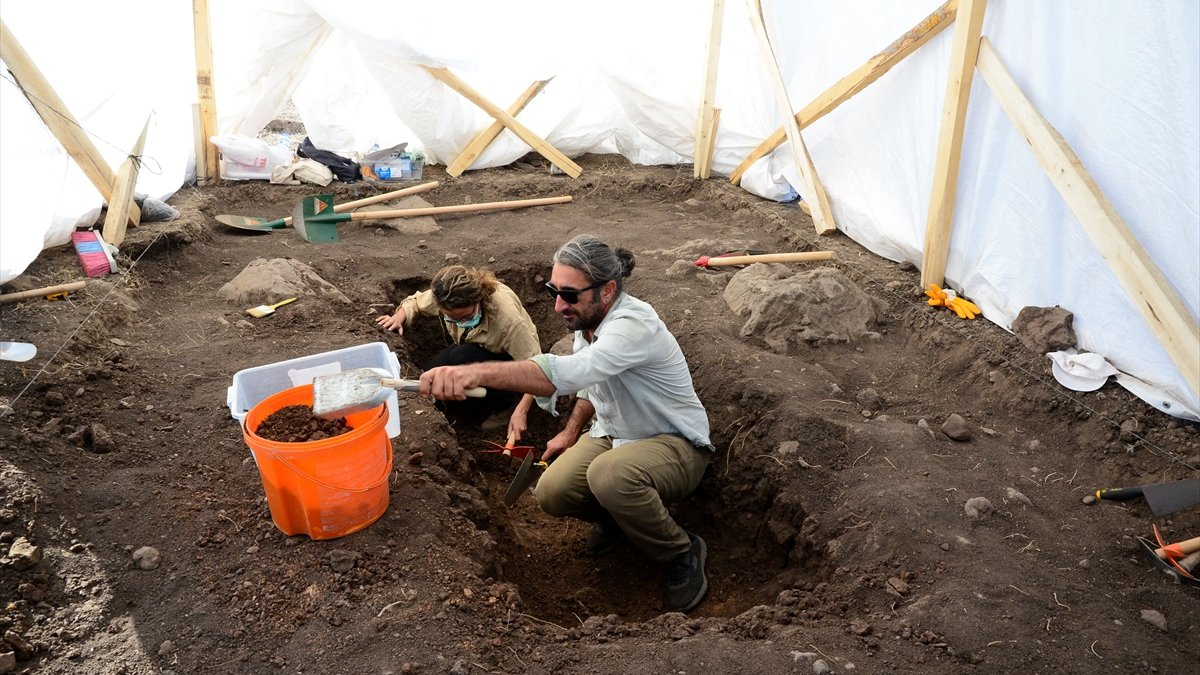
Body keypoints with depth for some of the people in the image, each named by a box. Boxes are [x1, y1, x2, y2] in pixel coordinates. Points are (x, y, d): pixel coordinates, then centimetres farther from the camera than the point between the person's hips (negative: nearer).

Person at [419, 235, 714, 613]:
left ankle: (682, 552, -9)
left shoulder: (634, 325, -33)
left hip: (675, 445, -7)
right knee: (552, 493, -13)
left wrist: (477, 372, -61)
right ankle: (614, 517, 20)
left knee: (609, 475, -37)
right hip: (612, 434, 8)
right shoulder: (586, 319, -4)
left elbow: (567, 373, -51)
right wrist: (572, 432, 7)